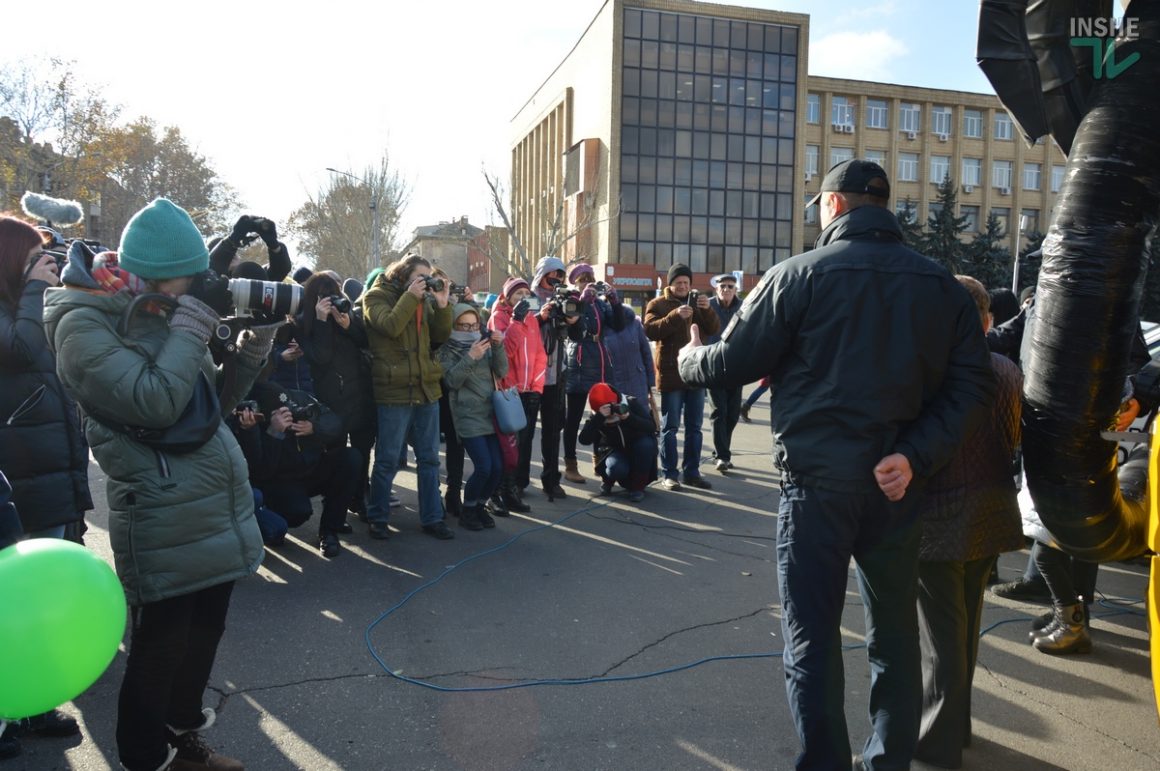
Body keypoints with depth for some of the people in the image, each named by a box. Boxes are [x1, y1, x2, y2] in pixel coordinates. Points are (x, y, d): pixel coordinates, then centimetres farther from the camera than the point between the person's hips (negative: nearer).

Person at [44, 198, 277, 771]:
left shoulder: (161, 317, 12)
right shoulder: (84, 325, -12)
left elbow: (216, 402, 15)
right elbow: (154, 403, -25)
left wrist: (253, 347, 0)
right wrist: (195, 320, -18)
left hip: (218, 511, 8)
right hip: (166, 525, -8)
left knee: (203, 636, 20)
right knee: (159, 651, 7)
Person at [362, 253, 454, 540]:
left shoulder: (424, 299, 13)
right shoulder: (377, 296, -3)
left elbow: (440, 336, 9)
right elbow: (390, 326, -21)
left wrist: (442, 304, -3)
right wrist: (411, 296, -15)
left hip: (426, 388, 6)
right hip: (394, 391, -6)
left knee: (429, 458, 10)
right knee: (387, 459, 2)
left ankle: (432, 517, 19)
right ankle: (377, 517, 17)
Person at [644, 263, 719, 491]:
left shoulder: (696, 303, 13)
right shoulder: (657, 304, 0)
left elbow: (713, 330, 2)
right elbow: (650, 330, -18)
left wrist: (707, 309, -17)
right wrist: (675, 315, -30)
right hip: (670, 374, -5)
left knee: (694, 427, 9)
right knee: (670, 427, -2)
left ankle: (691, 472, 17)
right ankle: (669, 474, 3)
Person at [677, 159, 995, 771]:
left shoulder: (800, 274, -8)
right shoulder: (941, 284, 6)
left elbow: (736, 361, -4)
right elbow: (973, 382, -2)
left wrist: (689, 359, 17)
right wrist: (917, 456, -8)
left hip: (817, 479, -4)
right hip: (896, 482, 5)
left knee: (811, 638, 6)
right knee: (894, 631, 18)